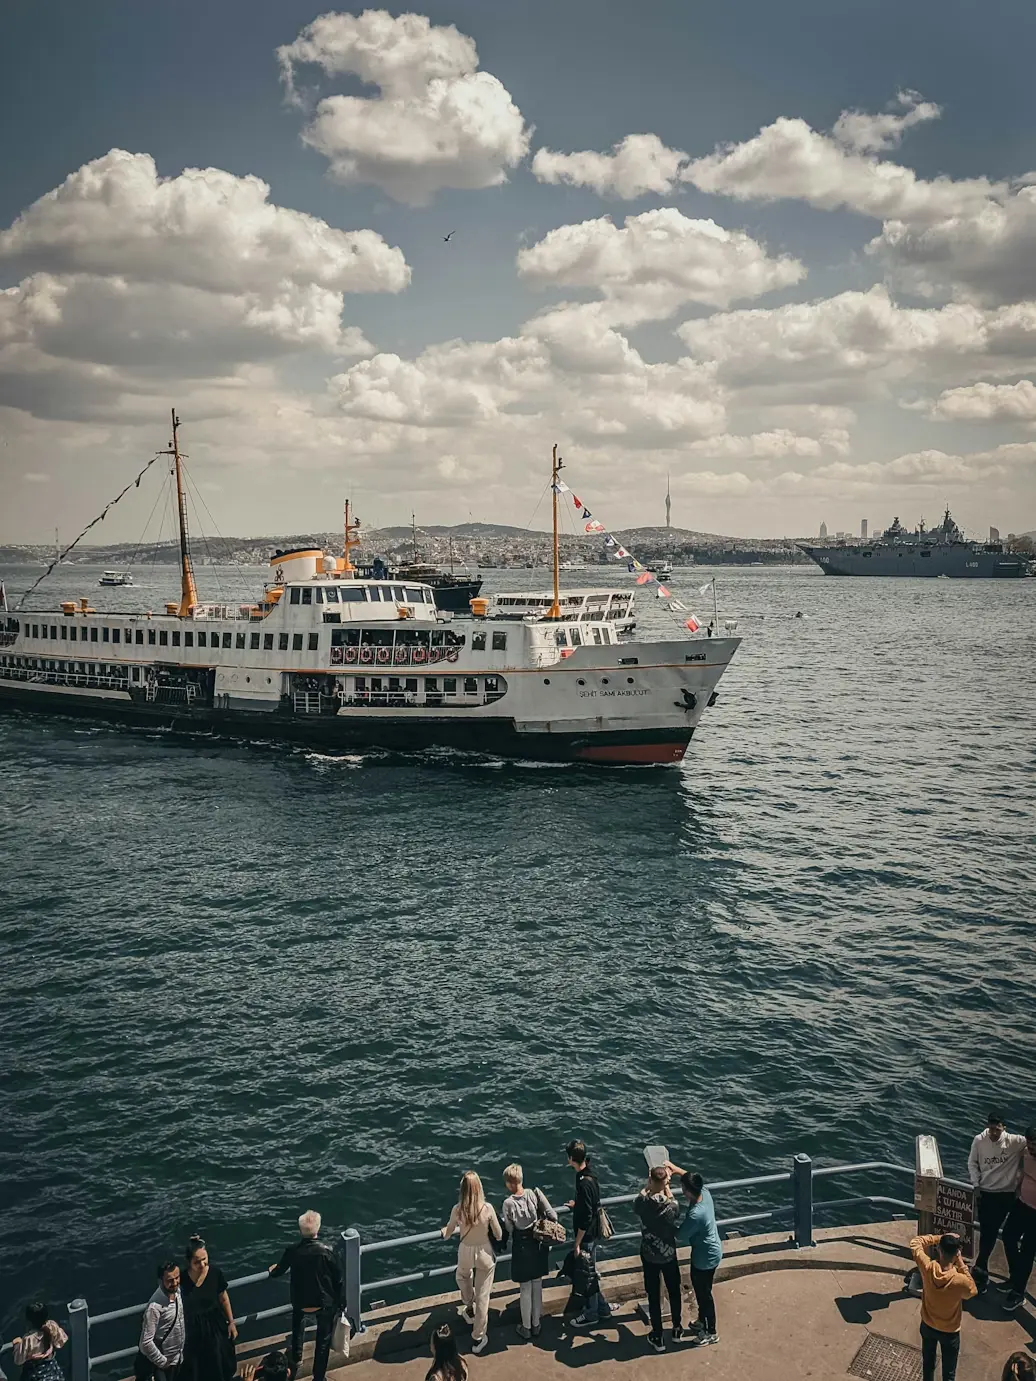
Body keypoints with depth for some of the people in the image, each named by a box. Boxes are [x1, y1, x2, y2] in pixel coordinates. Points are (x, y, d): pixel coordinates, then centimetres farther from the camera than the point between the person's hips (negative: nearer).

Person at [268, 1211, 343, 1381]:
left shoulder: (292, 1250, -16)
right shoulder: (326, 1252, -23)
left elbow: (278, 1271, 3)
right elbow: (338, 1280, -12)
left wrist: (272, 1270, 28)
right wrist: (339, 1303, 5)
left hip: (301, 1303, 3)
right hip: (325, 1303, -3)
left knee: (298, 1327, 36)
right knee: (323, 1341, 17)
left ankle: (296, 1360, 46)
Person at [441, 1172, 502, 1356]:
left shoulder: (457, 1209, -20)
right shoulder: (487, 1208, -23)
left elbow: (448, 1234, -1)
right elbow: (499, 1235, -8)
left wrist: (444, 1230, 22)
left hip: (465, 1253, 1)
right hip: (485, 1254, -1)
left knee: (463, 1276, 37)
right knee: (483, 1296, 16)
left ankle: (469, 1309, 55)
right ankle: (478, 1338, 28)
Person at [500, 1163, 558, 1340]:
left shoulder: (508, 1203, -21)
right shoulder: (535, 1194, -14)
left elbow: (507, 1228, -16)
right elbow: (553, 1216, -14)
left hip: (521, 1248, -3)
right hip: (538, 1246, 3)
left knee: (525, 1289, 13)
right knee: (537, 1286, 18)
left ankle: (526, 1328, 26)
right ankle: (536, 1325, 32)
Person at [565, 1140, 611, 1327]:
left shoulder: (584, 1183, -29)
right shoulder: (588, 1175, 0)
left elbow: (586, 1217, -26)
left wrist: (578, 1243, -19)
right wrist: (576, 1205, 30)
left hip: (587, 1236, -9)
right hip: (592, 1234, 9)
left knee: (588, 1275, 7)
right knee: (590, 1273, 22)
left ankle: (591, 1314, 23)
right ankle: (602, 1307, 34)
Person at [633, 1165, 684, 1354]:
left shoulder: (643, 1204, -24)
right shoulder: (672, 1205, -24)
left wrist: (648, 1185, 6)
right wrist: (667, 1187, 3)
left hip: (649, 1256, 0)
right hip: (669, 1255, 0)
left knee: (654, 1296, 15)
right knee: (674, 1292, 23)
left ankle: (658, 1338, 26)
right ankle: (677, 1330, 39)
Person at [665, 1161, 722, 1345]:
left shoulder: (695, 1215, -37)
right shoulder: (704, 1192, -15)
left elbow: (680, 1236, -21)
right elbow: (692, 1179, 10)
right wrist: (676, 1169, 6)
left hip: (706, 1257, -9)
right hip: (708, 1252, 9)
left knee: (704, 1293, 13)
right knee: (699, 1289, 27)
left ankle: (711, 1333, 31)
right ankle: (702, 1321, 47)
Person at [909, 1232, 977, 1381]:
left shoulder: (927, 1267, -29)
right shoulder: (961, 1281, -35)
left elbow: (915, 1242, -10)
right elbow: (971, 1292, -9)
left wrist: (939, 1238, -12)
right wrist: (961, 1264, -16)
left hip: (927, 1326, 3)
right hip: (949, 1332, -3)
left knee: (927, 1364, 28)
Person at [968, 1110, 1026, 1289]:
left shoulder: (1015, 1142, -17)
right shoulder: (979, 1140, -11)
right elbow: (972, 1163, 2)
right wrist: (976, 1184, -6)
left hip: (1005, 1194, -1)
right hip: (984, 1192, 1)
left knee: (992, 1233, 4)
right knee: (985, 1232, 10)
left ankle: (980, 1268, 20)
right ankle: (982, 1270, 28)